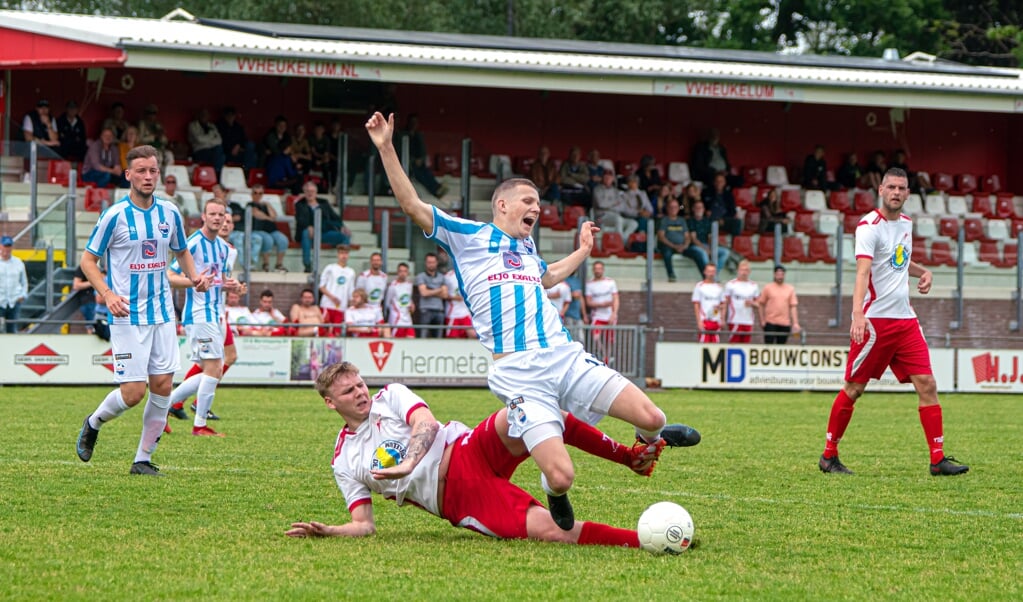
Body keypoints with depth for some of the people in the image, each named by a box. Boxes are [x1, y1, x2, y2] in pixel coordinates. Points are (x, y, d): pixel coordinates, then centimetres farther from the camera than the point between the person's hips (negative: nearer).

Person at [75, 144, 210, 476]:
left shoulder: (169, 212, 5)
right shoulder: (115, 215, -9)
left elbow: (182, 251, 21)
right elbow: (88, 259, -2)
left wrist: (193, 275, 0)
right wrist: (107, 293, -18)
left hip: (162, 314, 5)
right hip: (127, 315, -5)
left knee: (162, 386, -2)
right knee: (132, 392, -9)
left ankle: (143, 459, 10)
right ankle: (93, 424, 22)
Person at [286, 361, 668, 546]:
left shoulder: (390, 397, 16)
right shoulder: (343, 462, 17)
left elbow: (426, 423, -4)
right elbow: (364, 526, 13)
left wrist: (409, 462, -22)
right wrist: (326, 532, -7)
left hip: (469, 453, 1)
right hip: (457, 501, -1)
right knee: (547, 530, -27)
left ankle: (632, 457, -22)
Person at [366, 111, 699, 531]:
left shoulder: (528, 248, 25)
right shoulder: (468, 236, 7)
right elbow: (412, 205, -1)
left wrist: (582, 251, 52)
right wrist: (386, 148, -8)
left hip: (564, 356, 6)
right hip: (518, 373, -6)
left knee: (650, 417, -10)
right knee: (561, 476, -21)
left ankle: (650, 438, 30)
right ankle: (555, 495, 19)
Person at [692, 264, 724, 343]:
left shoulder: (719, 287, 14)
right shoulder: (699, 286, 0)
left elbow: (723, 305, 19)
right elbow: (696, 305, -3)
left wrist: (720, 307, -3)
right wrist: (699, 321, -11)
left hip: (716, 321, 4)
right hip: (704, 320, -4)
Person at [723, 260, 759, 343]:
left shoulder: (754, 286, 12)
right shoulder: (731, 284, 2)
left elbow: (758, 303, 15)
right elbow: (725, 303, 2)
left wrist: (752, 303, -7)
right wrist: (723, 319, -7)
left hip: (748, 321, 4)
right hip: (734, 320, -4)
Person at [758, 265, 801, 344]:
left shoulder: (790, 289, 7)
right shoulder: (768, 287, 2)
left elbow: (793, 307, 4)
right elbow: (760, 304, 5)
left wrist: (795, 323, -4)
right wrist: (762, 320, -3)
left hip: (785, 323, 2)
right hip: (770, 323, -2)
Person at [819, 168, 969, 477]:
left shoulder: (906, 223, 13)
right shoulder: (869, 226, -11)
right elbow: (863, 271, -24)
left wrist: (922, 271, 12)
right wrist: (858, 315, -37)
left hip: (905, 318, 7)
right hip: (874, 320, -7)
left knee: (927, 385, -3)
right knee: (853, 389, -1)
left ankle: (938, 460, -2)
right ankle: (829, 456, 13)